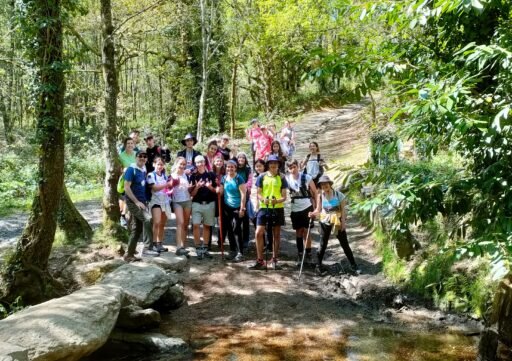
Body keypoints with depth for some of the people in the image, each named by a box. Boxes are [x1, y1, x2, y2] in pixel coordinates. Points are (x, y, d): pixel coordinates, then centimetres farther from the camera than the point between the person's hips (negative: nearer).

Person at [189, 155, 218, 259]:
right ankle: (198, 248, -3)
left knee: (207, 226, 6)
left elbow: (216, 191, 5)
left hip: (209, 203, 1)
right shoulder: (193, 176, 3)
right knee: (195, 225, -12)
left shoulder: (211, 175, 3)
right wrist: (197, 187, -17)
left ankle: (204, 248, 15)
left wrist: (210, 187, -15)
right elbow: (192, 194, 2)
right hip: (197, 204, -1)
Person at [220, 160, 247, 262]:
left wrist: (242, 208, -16)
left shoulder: (238, 178, -10)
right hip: (227, 207, 6)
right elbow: (221, 192, 15)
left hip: (237, 208, -6)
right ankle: (233, 250, 23)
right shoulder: (224, 178, 7)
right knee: (229, 230, 11)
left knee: (236, 230, -8)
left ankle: (240, 253, -3)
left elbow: (243, 194, -13)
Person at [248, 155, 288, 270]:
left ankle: (274, 261, 16)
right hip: (264, 208, 0)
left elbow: (284, 196, 0)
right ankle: (260, 261, 1)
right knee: (258, 233, -9)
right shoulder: (262, 177, 3)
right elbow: (258, 194, 3)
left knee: (276, 235, 6)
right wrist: (263, 199, -19)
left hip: (277, 209, 0)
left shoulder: (281, 178, 2)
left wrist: (277, 200, -21)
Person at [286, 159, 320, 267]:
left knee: (306, 231, -1)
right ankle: (300, 255, 21)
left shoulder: (306, 178, -13)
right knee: (298, 231, 11)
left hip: (307, 207, -2)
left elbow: (316, 193, -7)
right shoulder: (287, 179, -7)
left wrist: (317, 208, -13)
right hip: (295, 209, 3)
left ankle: (308, 255, 10)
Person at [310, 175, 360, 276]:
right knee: (323, 244, 9)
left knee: (345, 244, 6)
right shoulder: (320, 196, -6)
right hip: (325, 222, 1)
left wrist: (343, 222, -10)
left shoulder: (338, 194, -11)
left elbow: (343, 210, -7)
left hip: (338, 221, -1)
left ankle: (353, 265, 16)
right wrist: (313, 214, -24)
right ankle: (319, 265, 20)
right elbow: (319, 210, -4)